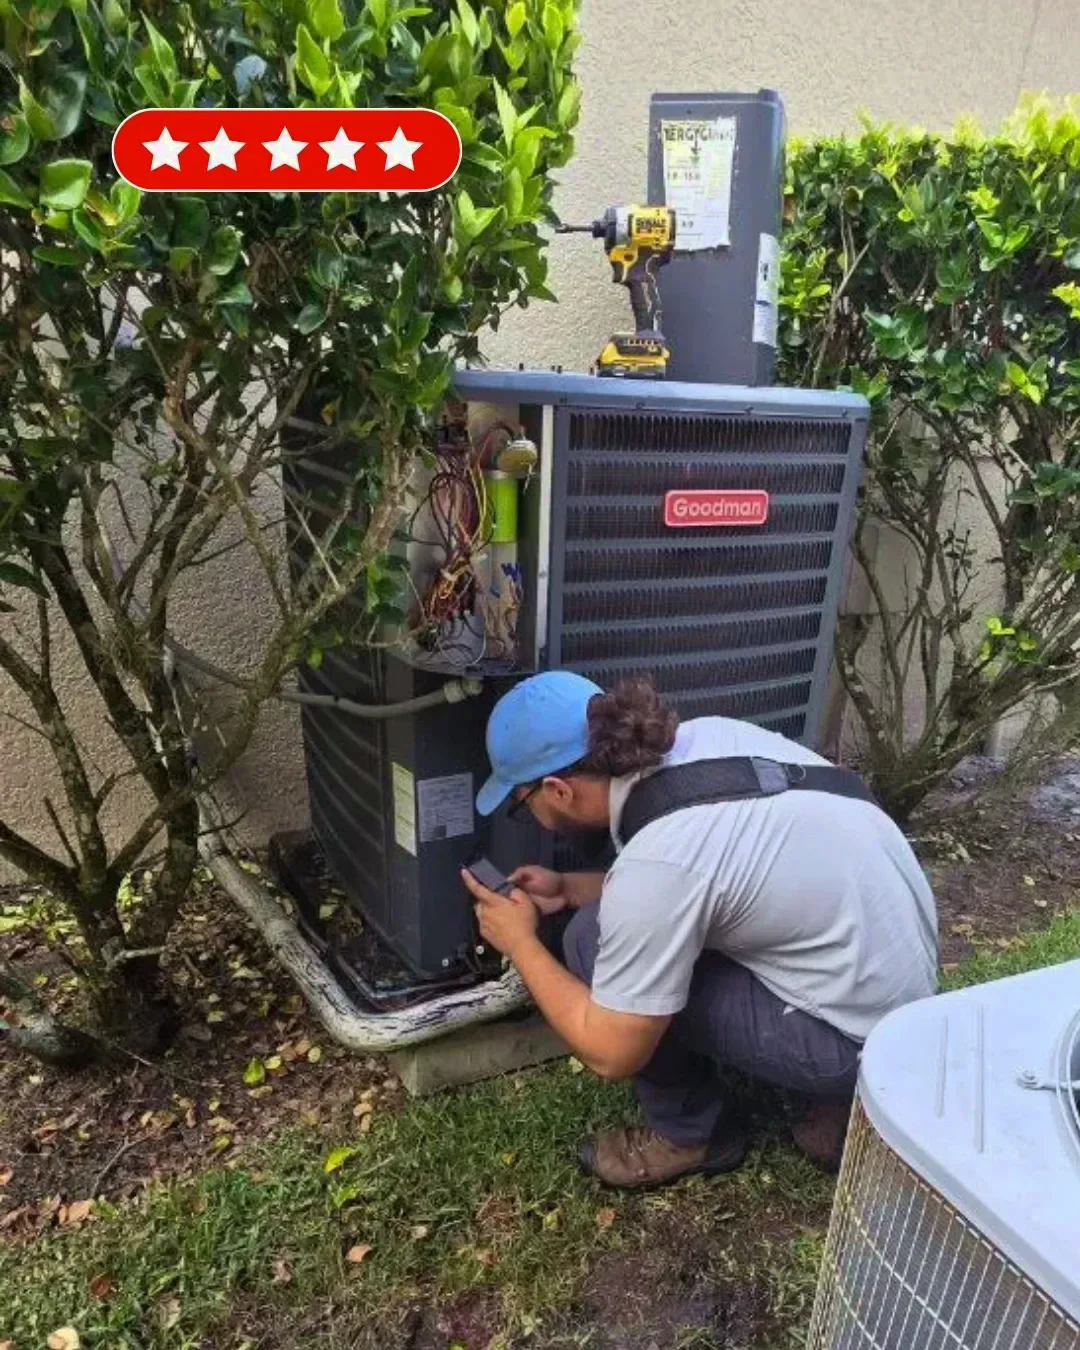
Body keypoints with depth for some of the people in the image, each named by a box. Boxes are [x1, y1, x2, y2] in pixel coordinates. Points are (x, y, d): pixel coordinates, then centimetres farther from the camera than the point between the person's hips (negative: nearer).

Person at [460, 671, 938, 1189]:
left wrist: (520, 943, -3)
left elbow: (610, 1053, -15)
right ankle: (823, 1103, 20)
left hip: (861, 1032, -8)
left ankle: (691, 1135, 12)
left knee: (595, 943, -11)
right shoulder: (704, 737, -5)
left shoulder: (657, 859, -28)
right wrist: (569, 887, 12)